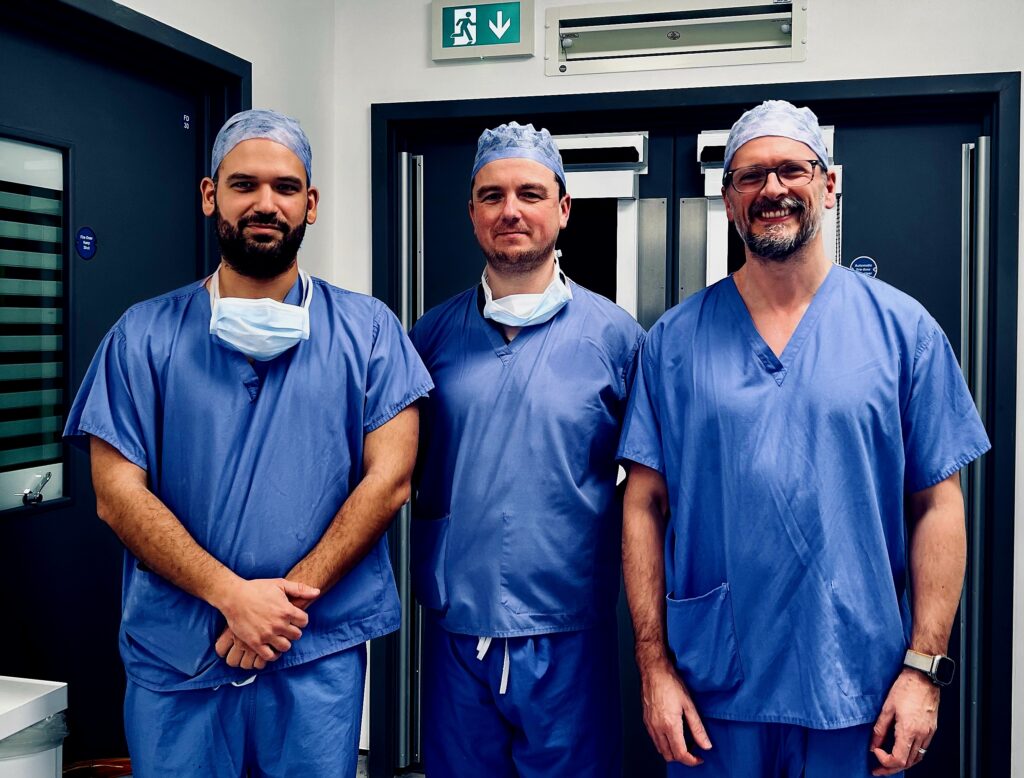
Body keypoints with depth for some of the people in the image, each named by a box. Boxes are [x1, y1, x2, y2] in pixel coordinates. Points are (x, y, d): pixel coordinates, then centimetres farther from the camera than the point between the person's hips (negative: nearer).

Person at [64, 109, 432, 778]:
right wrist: (233, 595, -15)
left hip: (320, 651, 0)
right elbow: (119, 495, -4)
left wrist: (288, 601, -12)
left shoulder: (367, 329, 1)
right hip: (173, 653, 1)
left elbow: (389, 479, -5)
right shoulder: (144, 335, 1)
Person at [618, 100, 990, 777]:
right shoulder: (675, 339, 0)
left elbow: (936, 506, -1)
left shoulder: (903, 328, -1)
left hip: (858, 691, 0)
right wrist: (654, 666, -4)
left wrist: (925, 667, -5)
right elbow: (646, 506, -1)